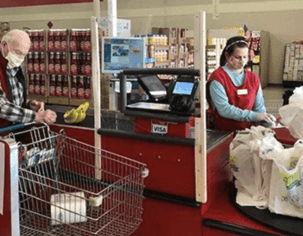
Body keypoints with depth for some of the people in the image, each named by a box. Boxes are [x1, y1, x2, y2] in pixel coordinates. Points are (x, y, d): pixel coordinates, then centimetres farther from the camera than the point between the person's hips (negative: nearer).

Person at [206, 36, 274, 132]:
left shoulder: (253, 78, 14)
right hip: (223, 133, -6)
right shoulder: (217, 78, -6)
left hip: (248, 131, 6)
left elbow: (259, 107, 10)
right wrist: (254, 116, -23)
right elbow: (224, 109, -17)